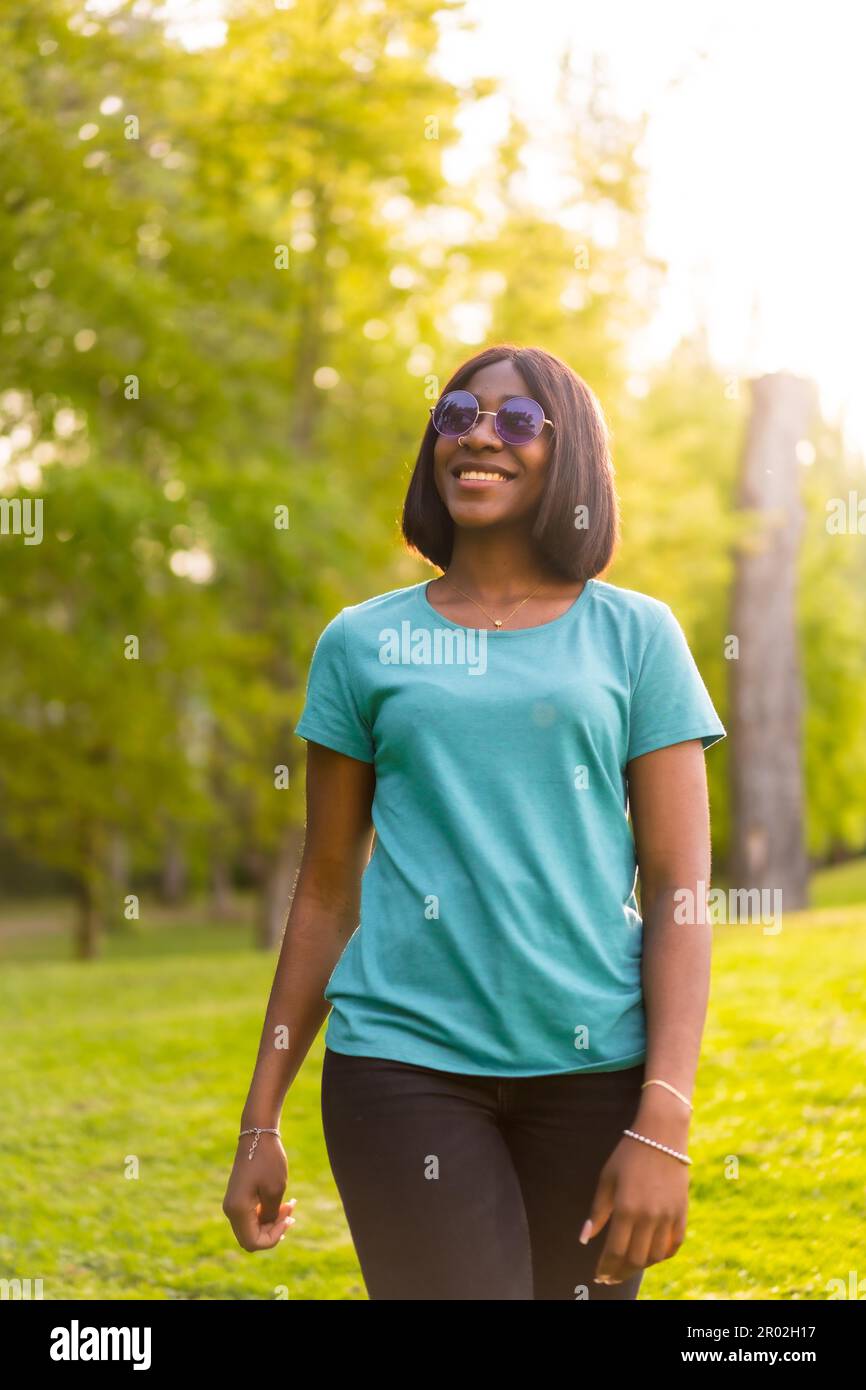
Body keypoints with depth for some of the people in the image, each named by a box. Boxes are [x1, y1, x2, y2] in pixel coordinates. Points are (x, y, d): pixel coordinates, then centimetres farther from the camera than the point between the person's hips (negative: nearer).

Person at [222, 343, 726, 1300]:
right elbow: (326, 892, 12)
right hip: (405, 1051, 0)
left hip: (593, 1065, 0)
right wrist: (260, 1124, 10)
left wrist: (663, 1127, -10)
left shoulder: (636, 636, 5)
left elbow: (680, 890, 0)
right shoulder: (364, 644, 8)